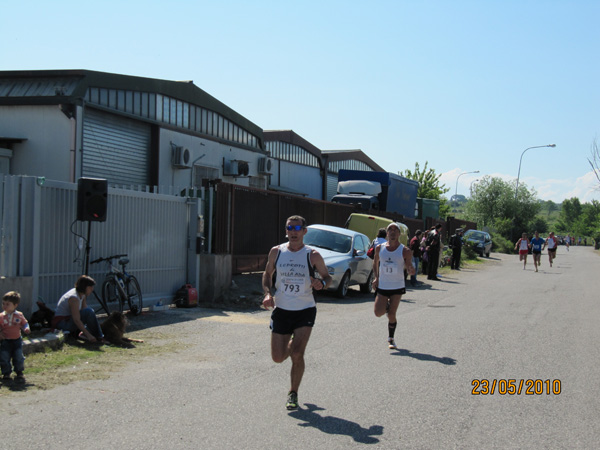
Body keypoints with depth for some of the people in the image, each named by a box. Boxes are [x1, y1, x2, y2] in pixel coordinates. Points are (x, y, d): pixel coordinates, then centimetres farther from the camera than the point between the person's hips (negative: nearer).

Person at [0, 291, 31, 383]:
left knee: (19, 358, 2)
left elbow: (25, 323, 9)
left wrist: (26, 329, -12)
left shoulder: (19, 315, -1)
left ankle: (19, 373, 17)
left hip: (17, 340, 0)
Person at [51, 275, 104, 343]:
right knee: (89, 312, -27)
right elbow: (76, 320, -31)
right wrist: (88, 335, -36)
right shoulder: (74, 297, -24)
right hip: (61, 323, -10)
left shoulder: (82, 295, 4)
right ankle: (98, 337, -19)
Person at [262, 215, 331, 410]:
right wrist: (267, 293, -4)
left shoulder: (312, 255, -6)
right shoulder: (276, 252, 0)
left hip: (305, 311, -2)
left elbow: (327, 277, 4)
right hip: (281, 310, 3)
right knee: (278, 358, 4)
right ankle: (292, 345, 41)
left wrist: (321, 283, -20)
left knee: (297, 354, -14)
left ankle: (293, 394, 8)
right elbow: (267, 274, 13)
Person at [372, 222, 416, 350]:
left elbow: (410, 269, -6)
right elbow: (375, 263, 16)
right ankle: (387, 305, 27)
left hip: (397, 287, -2)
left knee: (391, 314, -5)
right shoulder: (380, 248, 1)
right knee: (378, 313, -9)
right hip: (382, 286, 2)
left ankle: (391, 338, 16)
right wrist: (375, 277, 3)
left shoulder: (405, 251, -7)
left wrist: (411, 271, -30)